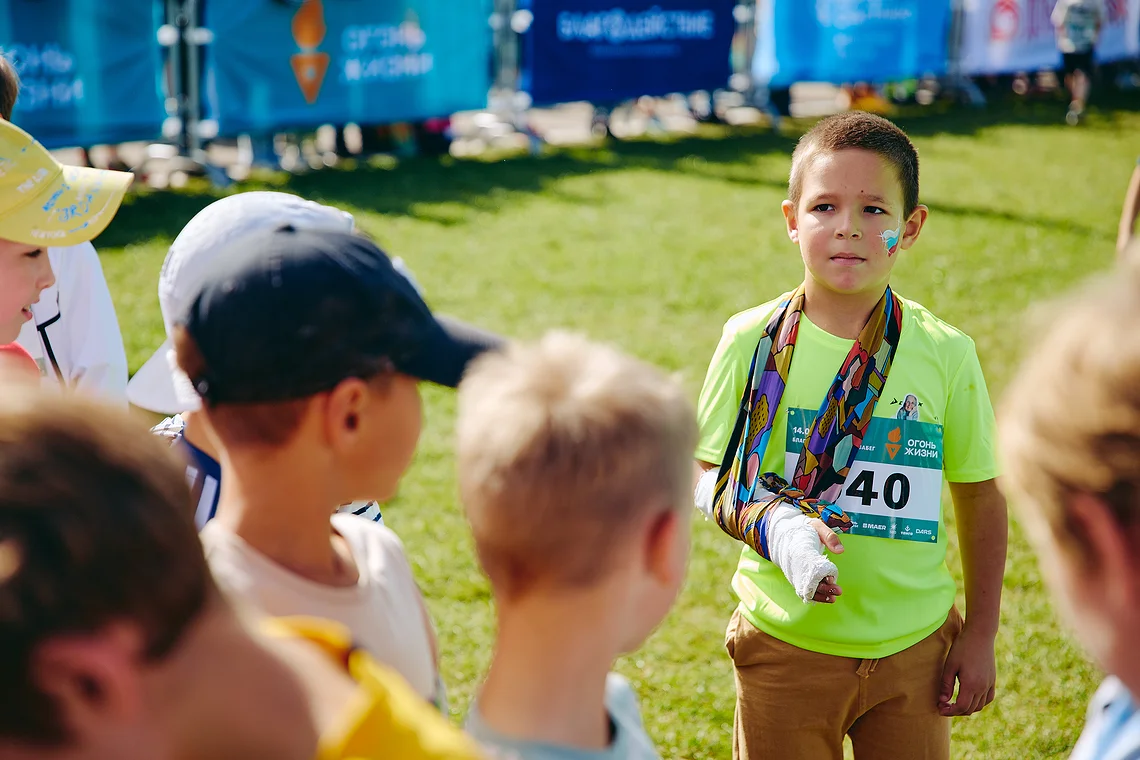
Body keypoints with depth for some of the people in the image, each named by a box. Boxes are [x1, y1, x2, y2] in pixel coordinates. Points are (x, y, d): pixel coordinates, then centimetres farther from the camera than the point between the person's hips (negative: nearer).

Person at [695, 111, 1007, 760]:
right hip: (785, 643, 0)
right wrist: (770, 525, -22)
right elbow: (710, 481, -1)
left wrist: (980, 637, 5)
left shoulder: (945, 354, -6)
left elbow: (981, 497, 3)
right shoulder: (752, 342, -7)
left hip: (914, 650, 1)